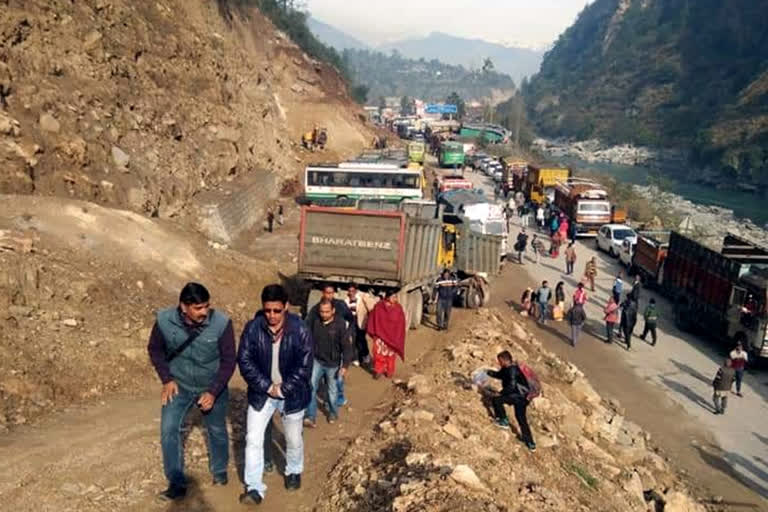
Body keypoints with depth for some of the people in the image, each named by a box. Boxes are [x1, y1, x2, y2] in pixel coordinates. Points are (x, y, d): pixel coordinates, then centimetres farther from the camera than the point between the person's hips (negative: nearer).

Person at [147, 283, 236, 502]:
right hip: (179, 385, 1)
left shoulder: (221, 323, -26)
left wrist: (213, 391, -19)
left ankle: (219, 472, 41)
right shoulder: (164, 320, -22)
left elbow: (228, 360, -15)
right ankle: (177, 484, 5)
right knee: (168, 430, -11)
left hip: (212, 386, 0)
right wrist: (167, 379, -10)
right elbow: (154, 350, -2)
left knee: (217, 431, 14)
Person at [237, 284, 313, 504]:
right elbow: (245, 361, -11)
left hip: (291, 394, -1)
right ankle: (254, 488, 13)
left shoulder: (300, 330, -18)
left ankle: (294, 472, 44)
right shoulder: (252, 328, -14)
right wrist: (267, 386, -17)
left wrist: (282, 389, -18)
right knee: (253, 440, 1)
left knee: (294, 439, 16)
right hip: (261, 392, 1)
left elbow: (304, 366, -15)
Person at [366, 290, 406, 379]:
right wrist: (373, 333, -4)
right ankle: (378, 371, 16)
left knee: (390, 354, 12)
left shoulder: (398, 308, -7)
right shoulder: (378, 307, -10)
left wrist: (397, 337, -5)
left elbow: (401, 323, -3)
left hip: (392, 336, 1)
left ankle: (389, 371, 28)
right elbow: (373, 320, -3)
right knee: (379, 353, 1)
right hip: (380, 335, -1)